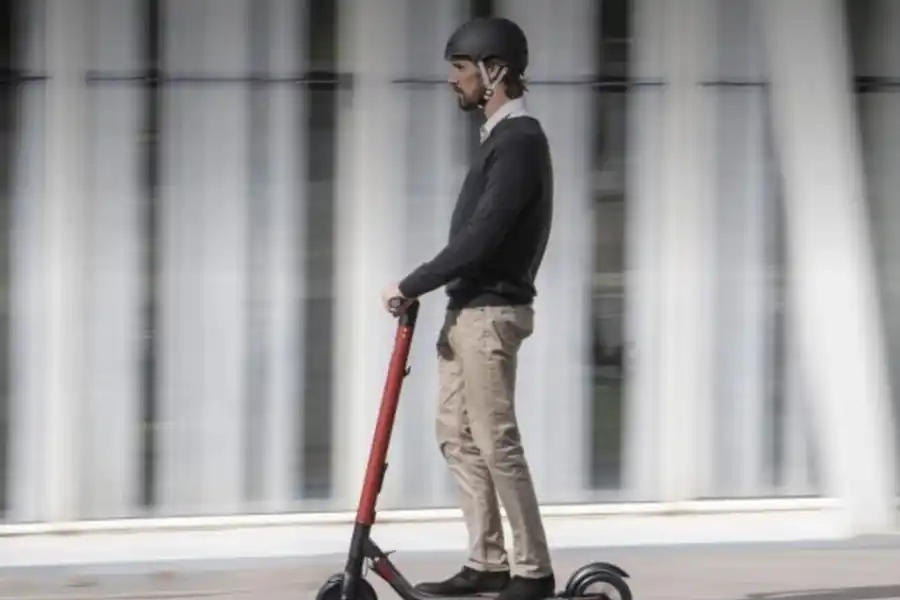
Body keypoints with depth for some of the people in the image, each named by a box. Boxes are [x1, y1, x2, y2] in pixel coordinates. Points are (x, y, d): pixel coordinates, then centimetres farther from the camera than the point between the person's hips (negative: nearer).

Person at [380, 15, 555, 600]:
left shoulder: (519, 141, -16)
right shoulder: (503, 136, 16)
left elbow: (480, 239, -22)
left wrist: (410, 286, -16)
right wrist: (424, 288, 12)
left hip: (490, 314, -10)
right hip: (467, 310, 10)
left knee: (496, 442, -7)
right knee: (458, 435, 11)